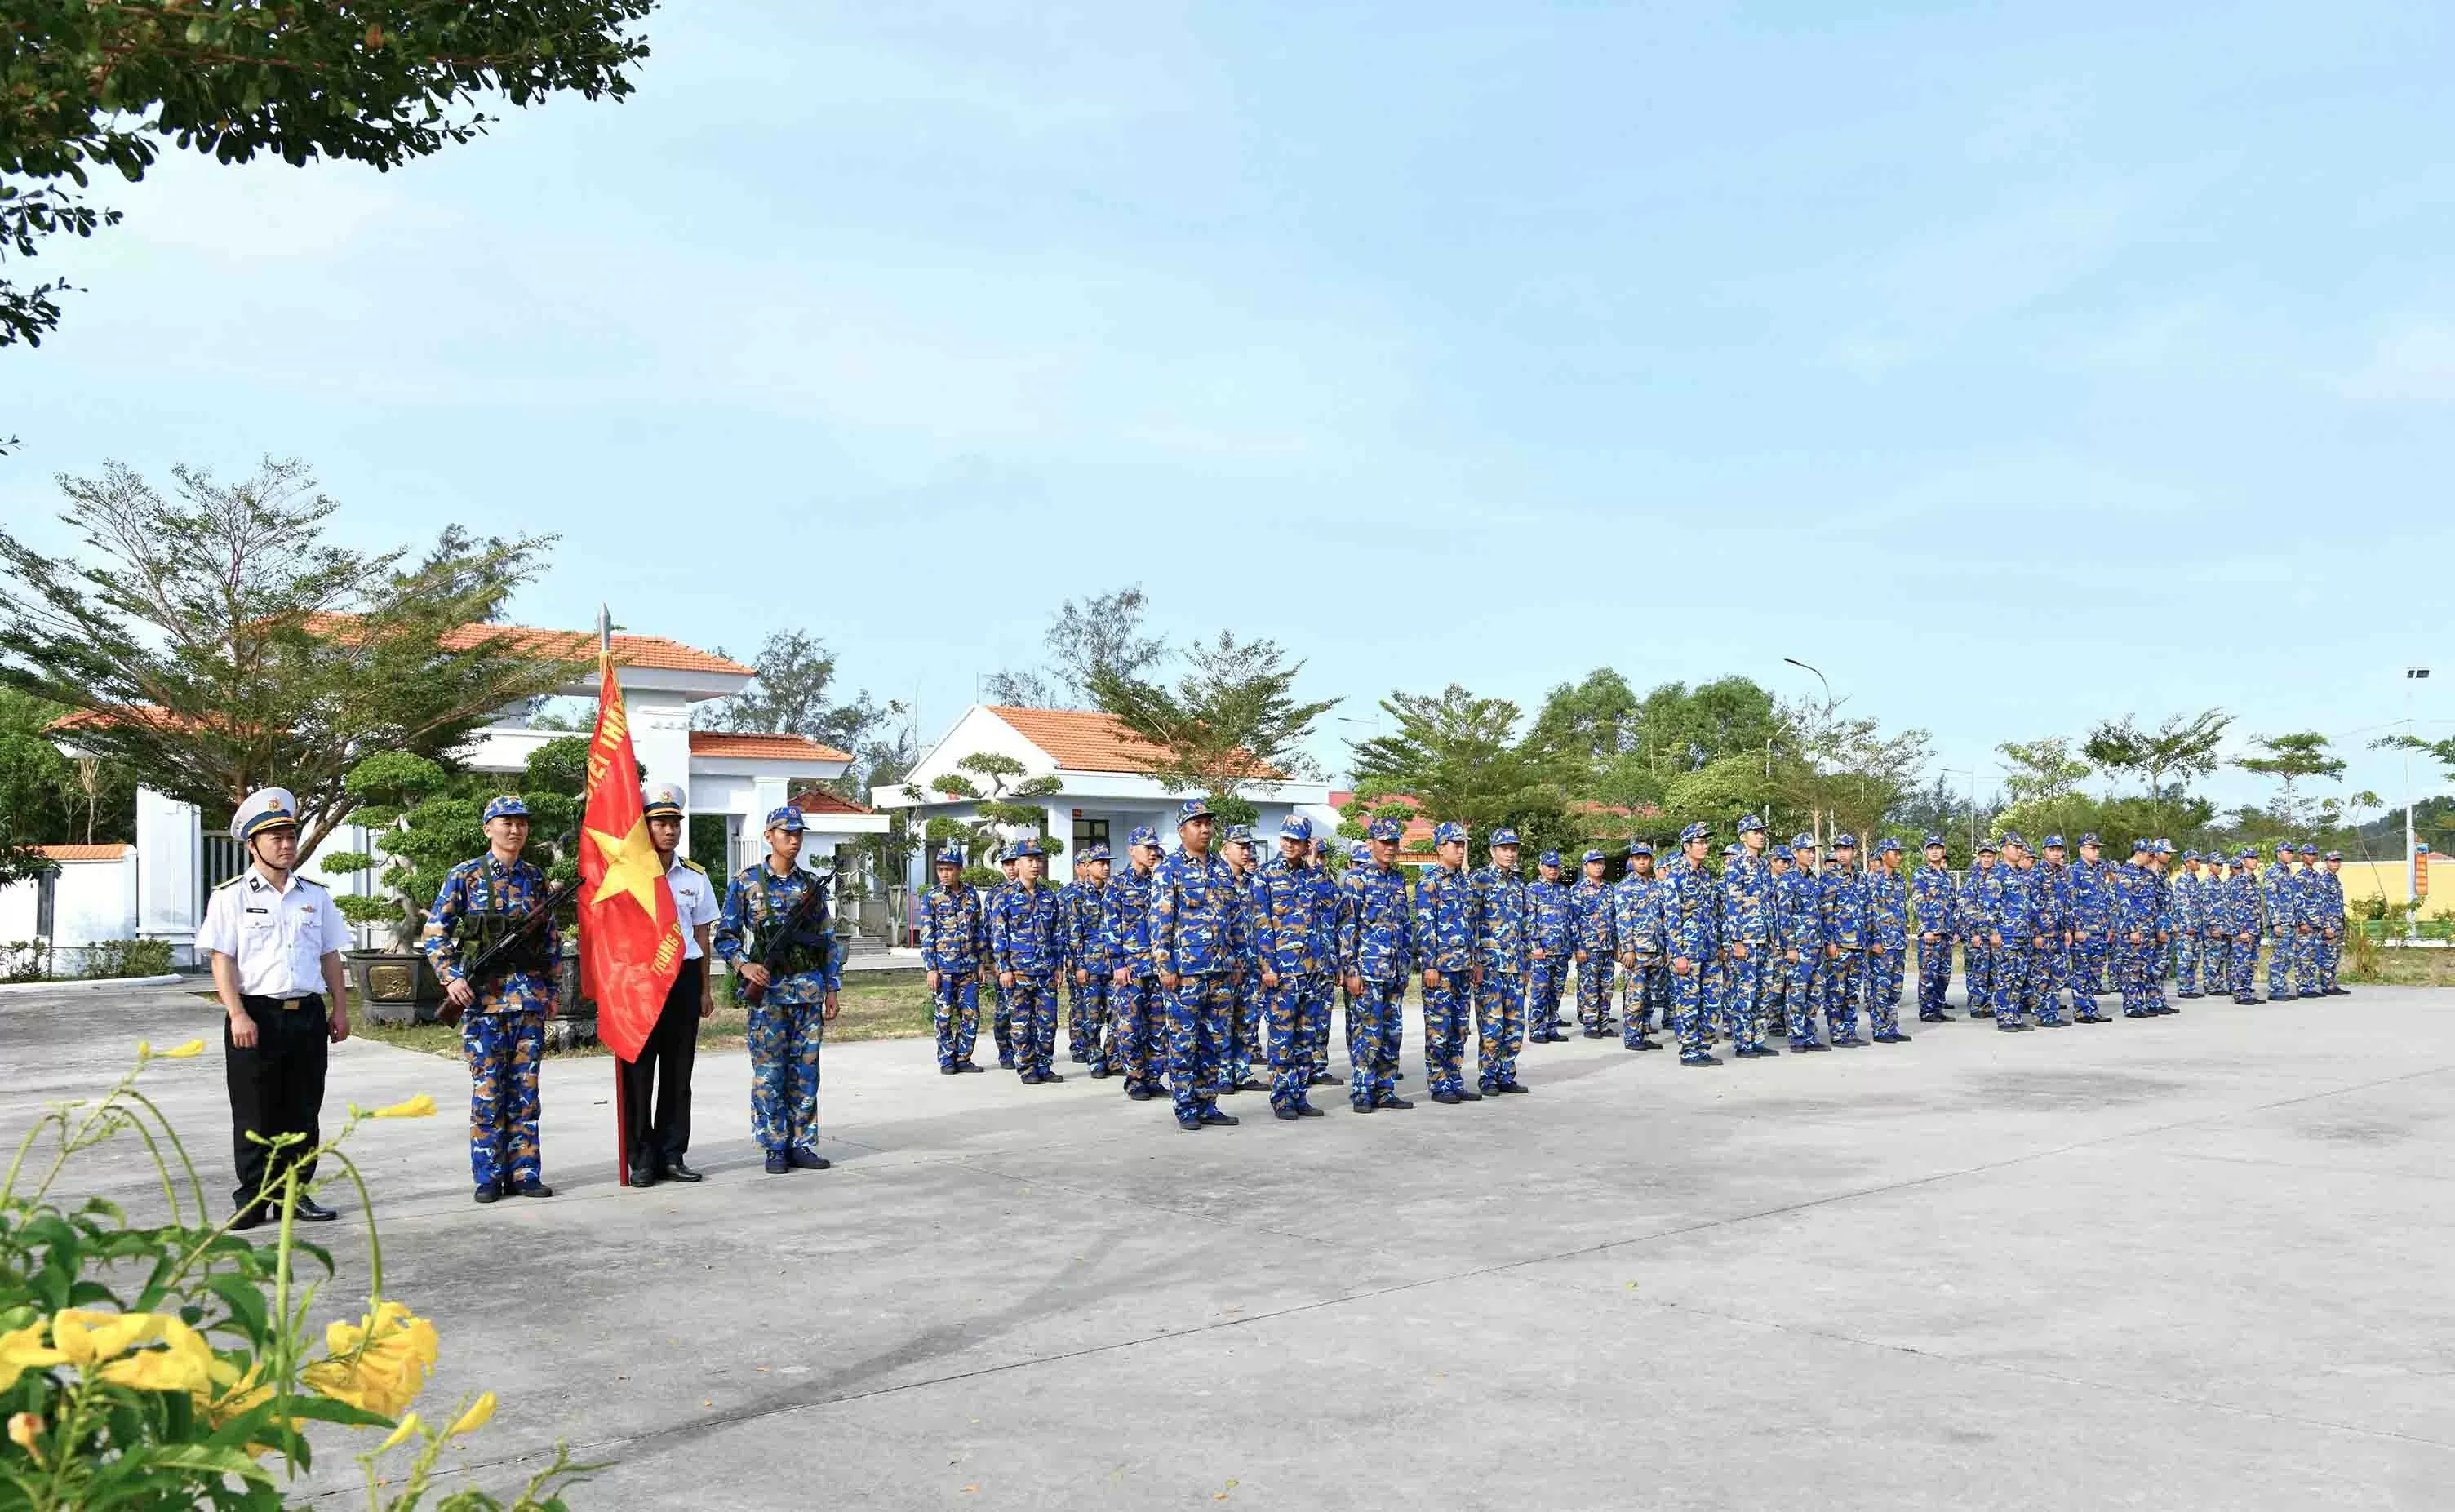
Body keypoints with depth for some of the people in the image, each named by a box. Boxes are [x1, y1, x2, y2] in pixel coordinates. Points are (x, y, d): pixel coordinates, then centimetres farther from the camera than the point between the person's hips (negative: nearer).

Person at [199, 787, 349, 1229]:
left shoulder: (315, 895, 14)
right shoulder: (231, 896, 1)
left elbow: (330, 957, 17)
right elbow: (222, 960, -5)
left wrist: (340, 1009, 10)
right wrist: (238, 1015, -14)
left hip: (308, 1014, 4)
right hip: (256, 1015, -4)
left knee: (302, 1112, 7)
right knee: (254, 1115, 1)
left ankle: (294, 1192, 15)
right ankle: (252, 1199, 8)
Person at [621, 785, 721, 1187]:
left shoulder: (695, 875, 10)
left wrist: (706, 988, 12)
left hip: (684, 976, 3)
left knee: (678, 1073, 6)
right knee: (638, 1071, -1)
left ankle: (672, 1156, 13)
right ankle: (642, 1159, 6)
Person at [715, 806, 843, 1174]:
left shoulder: (812, 883, 9)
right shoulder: (746, 881, 1)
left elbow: (828, 940, 12)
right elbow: (725, 936, 2)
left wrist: (832, 989, 8)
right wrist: (744, 965, -16)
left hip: (809, 989, 3)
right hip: (768, 989, -3)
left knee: (805, 1071, 5)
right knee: (769, 1073, -1)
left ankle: (802, 1145, 11)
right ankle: (775, 1148, 6)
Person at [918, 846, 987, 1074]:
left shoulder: (972, 894, 7)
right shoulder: (931, 898, -3)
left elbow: (979, 930, 12)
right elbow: (926, 936, -5)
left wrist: (981, 962, 10)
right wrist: (931, 968, -10)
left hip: (969, 967, 3)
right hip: (944, 967, -3)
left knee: (971, 1014, 4)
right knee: (945, 1016, 2)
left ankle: (963, 1058, 15)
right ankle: (947, 1060, 12)